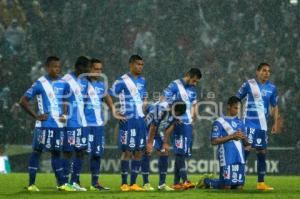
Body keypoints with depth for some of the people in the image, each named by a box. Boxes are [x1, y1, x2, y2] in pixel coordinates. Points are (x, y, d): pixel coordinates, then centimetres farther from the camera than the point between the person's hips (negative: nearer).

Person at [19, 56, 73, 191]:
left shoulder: (63, 83, 8)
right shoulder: (40, 84, -7)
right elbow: (23, 101, -7)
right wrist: (36, 116, -10)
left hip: (58, 124, 5)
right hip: (44, 124, -5)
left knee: (56, 152, 8)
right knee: (37, 151, -3)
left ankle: (61, 184, 11)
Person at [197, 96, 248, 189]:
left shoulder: (240, 122, 15)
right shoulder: (219, 122, -4)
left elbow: (245, 143, 18)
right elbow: (214, 141, -11)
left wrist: (243, 137, -6)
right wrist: (231, 136, -15)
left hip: (240, 159, 6)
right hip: (227, 159, -6)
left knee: (239, 186, 5)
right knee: (226, 186, -8)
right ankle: (207, 181, 21)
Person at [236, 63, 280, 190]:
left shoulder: (272, 88, 6)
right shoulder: (248, 84, -4)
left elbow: (275, 107, 15)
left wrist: (275, 123, 9)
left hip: (263, 125, 5)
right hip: (249, 123, -5)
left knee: (262, 152, 7)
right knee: (246, 149, -13)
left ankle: (261, 183, 12)